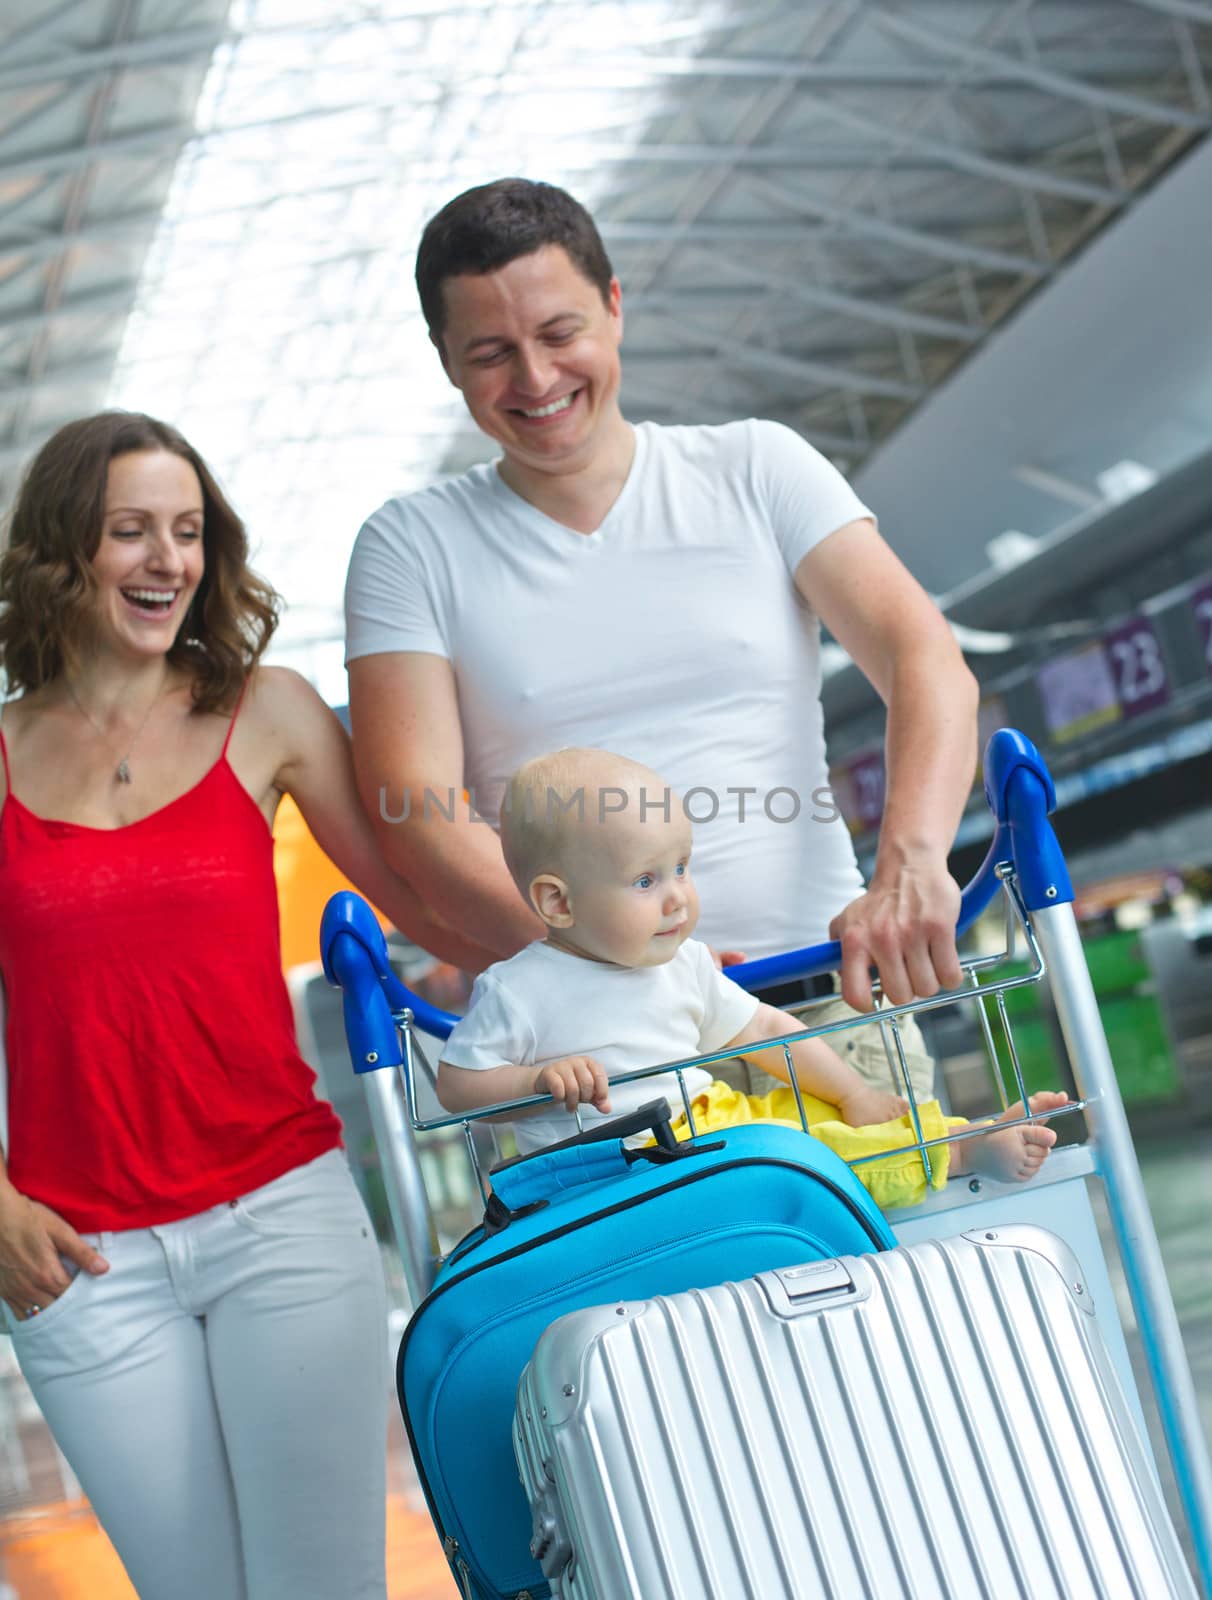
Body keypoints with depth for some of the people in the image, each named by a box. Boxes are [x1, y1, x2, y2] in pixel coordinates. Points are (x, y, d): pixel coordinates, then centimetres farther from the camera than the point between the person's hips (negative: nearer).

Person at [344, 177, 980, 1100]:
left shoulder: (755, 469, 10)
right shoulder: (413, 547, 7)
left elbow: (928, 661, -1)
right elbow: (415, 809, -4)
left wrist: (911, 863, -21)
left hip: (822, 979, 1)